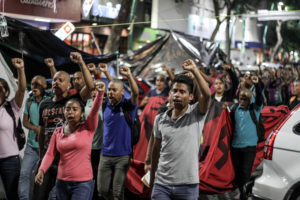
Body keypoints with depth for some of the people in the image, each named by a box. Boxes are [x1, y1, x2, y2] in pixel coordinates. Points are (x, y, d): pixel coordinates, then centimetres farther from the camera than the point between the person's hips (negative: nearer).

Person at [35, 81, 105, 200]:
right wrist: (41, 170, -14)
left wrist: (100, 93, -37)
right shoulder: (58, 132, 6)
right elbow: (50, 154, 2)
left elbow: (95, 110, -21)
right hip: (62, 182, 5)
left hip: (83, 183, -4)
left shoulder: (88, 128, -5)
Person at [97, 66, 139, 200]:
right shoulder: (106, 106, 7)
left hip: (122, 155, -4)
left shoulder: (128, 106, -6)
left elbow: (135, 93, -25)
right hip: (105, 154, 4)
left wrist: (129, 75, -37)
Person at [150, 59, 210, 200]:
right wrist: (152, 177, 16)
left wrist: (194, 69, -22)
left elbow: (206, 95, -24)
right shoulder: (160, 119, 5)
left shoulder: (196, 114, -4)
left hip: (188, 185, -2)